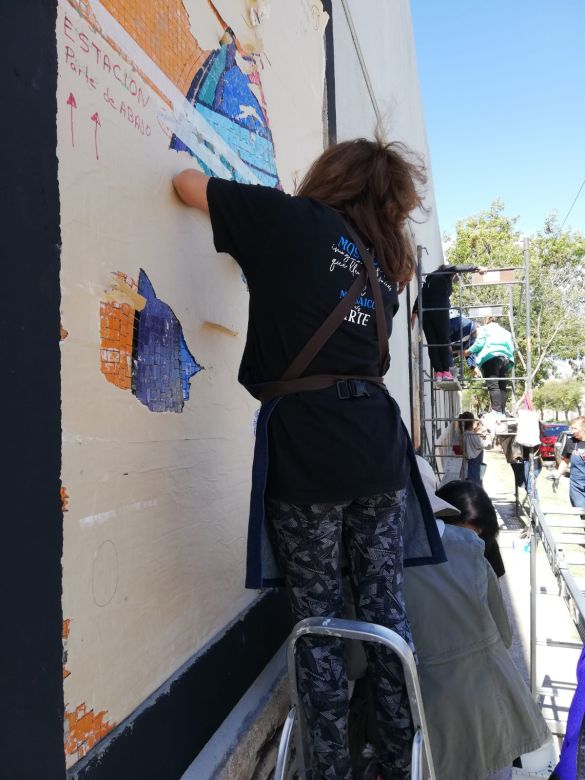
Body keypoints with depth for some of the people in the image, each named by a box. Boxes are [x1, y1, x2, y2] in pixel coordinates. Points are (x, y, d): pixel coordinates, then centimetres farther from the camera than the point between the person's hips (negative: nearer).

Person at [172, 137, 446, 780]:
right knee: (384, 604, 14)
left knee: (319, 619, 6)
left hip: (306, 448, -5)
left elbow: (188, 184, 8)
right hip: (379, 443, 6)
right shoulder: (384, 264, 19)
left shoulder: (296, 220, 2)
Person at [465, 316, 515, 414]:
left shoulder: (484, 329, 16)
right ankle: (503, 412, -1)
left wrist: (468, 351, 10)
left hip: (491, 358, -5)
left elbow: (479, 344, -2)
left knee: (493, 386, -14)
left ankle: (497, 411, -25)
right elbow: (512, 348, 20)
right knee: (503, 387, 5)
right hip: (506, 359, 6)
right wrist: (508, 368, 18)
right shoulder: (506, 332, 31)